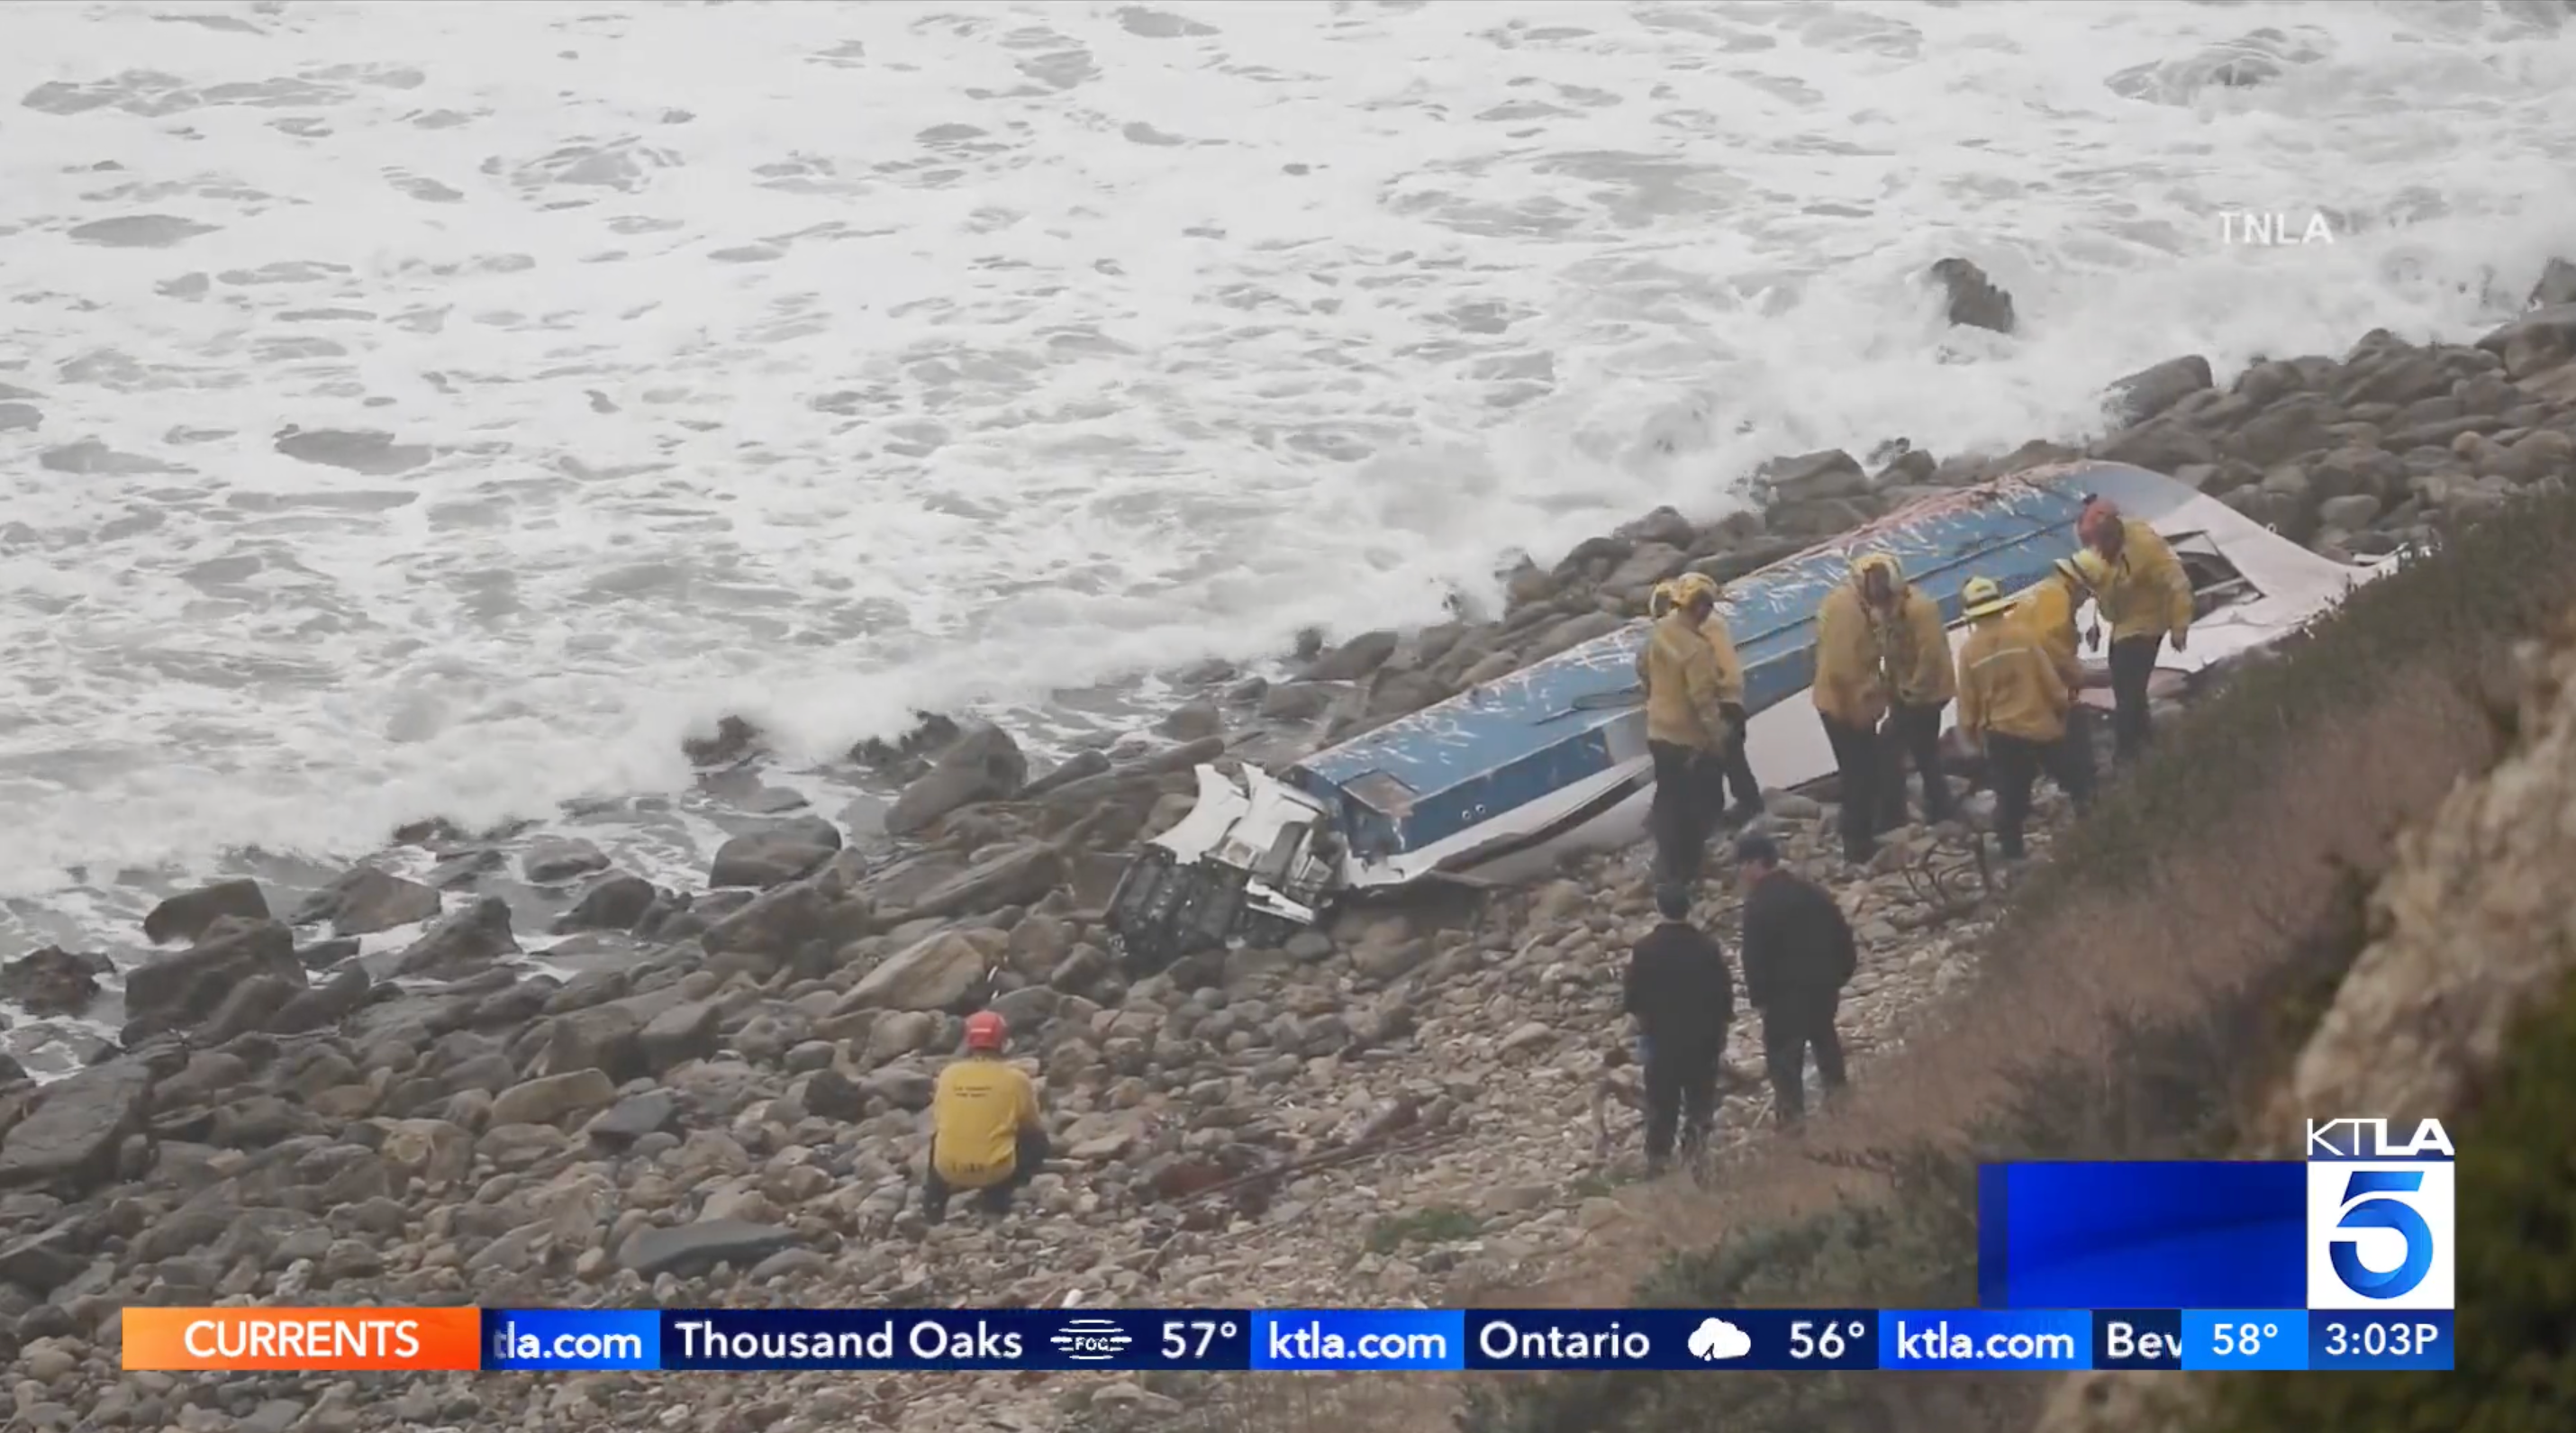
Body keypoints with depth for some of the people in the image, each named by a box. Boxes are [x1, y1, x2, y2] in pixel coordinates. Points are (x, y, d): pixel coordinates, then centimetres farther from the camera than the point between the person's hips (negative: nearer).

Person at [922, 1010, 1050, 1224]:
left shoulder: (948, 1074, 2)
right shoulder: (1015, 1078, -4)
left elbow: (937, 1126, 12)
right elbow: (1032, 1128, 9)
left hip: (948, 1170, 3)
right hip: (997, 1170, -3)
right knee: (1037, 1141, 23)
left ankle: (936, 1196, 17)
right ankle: (997, 1194, 11)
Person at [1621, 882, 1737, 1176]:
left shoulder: (1645, 949, -13)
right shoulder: (1707, 947, -13)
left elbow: (1633, 996, -4)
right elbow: (1725, 993, -6)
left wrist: (1641, 1019, 15)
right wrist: (1722, 1030, 8)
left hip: (1661, 1034, 0)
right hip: (1703, 1034, 0)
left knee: (1661, 1098, 10)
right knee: (1700, 1091, 21)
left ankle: (1658, 1155, 14)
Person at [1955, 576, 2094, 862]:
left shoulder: (1969, 650, -6)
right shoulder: (2024, 634, -12)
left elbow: (1967, 702, 0)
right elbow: (2050, 678, -8)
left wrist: (1971, 732, 15)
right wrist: (2064, 704, 8)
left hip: (2000, 733, 2)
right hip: (2041, 726, -2)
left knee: (2010, 796, 10)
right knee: (2079, 778, 13)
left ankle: (2012, 851, 12)